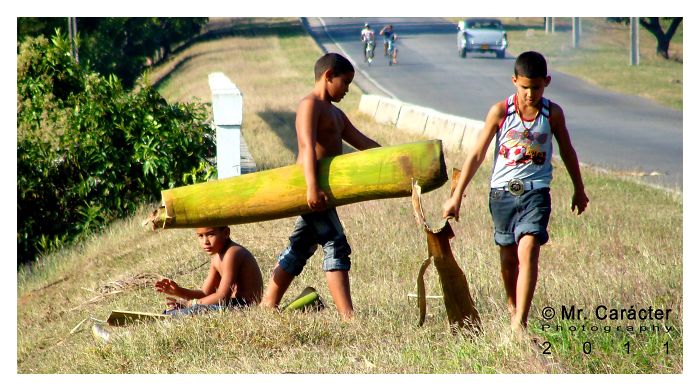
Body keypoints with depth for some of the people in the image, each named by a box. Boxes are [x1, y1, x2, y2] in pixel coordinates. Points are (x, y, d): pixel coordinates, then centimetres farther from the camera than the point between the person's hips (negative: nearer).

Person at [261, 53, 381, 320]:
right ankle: (347, 316, -18)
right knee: (335, 245, -14)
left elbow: (362, 141, 21)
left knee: (300, 247, 14)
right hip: (310, 186, -11)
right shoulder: (310, 105, -10)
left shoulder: (335, 114, 22)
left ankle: (268, 305, 20)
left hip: (319, 188, 11)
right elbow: (307, 146, -22)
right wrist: (312, 187, -33)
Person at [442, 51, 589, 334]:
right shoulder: (500, 111, -5)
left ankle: (520, 323, -20)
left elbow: (567, 151, 15)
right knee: (508, 257, 12)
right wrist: (457, 196, -2)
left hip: (536, 192, -1)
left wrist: (579, 190, 25)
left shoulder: (552, 113, -1)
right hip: (502, 191, 1)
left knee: (528, 253, -16)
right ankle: (512, 307, 35)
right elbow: (477, 154, -2)